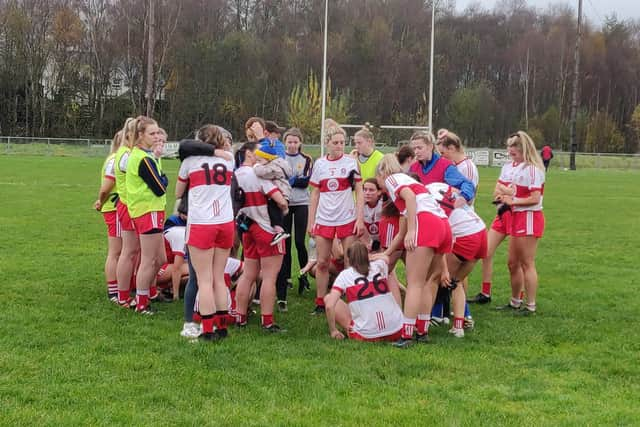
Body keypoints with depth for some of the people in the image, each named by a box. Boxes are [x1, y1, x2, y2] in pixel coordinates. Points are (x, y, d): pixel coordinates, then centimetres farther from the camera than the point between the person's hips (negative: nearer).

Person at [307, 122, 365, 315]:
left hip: (347, 220, -2)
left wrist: (360, 219, -9)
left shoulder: (351, 162, 0)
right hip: (324, 220, 2)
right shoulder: (320, 164, 7)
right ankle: (320, 303, 15)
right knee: (322, 263, 5)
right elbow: (315, 195, 11)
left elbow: (360, 193, 0)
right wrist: (310, 222, 7)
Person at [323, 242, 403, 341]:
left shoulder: (344, 275, 1)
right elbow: (385, 258, 37)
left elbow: (329, 306, -11)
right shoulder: (380, 266, 10)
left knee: (328, 298, 11)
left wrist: (333, 330, 2)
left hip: (367, 336, -3)